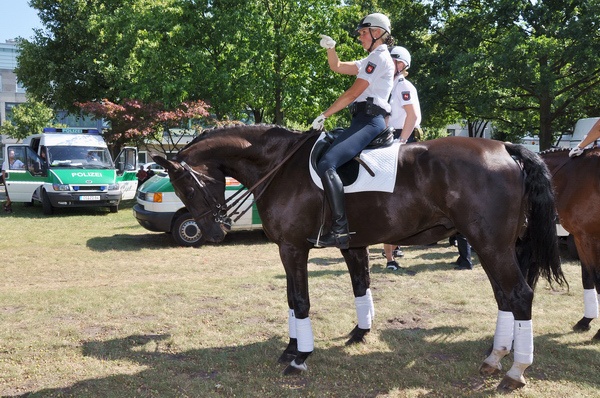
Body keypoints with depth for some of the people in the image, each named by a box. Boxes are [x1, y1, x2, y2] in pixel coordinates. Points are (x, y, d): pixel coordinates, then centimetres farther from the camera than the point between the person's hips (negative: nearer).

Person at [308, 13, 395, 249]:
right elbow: (337, 67, 29)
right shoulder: (372, 60, 26)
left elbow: (352, 93, -11)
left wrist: (324, 116, -7)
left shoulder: (379, 57, -5)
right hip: (363, 120, 11)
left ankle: (340, 230, -31)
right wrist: (330, 48, 11)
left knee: (326, 164, -28)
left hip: (369, 121, -11)